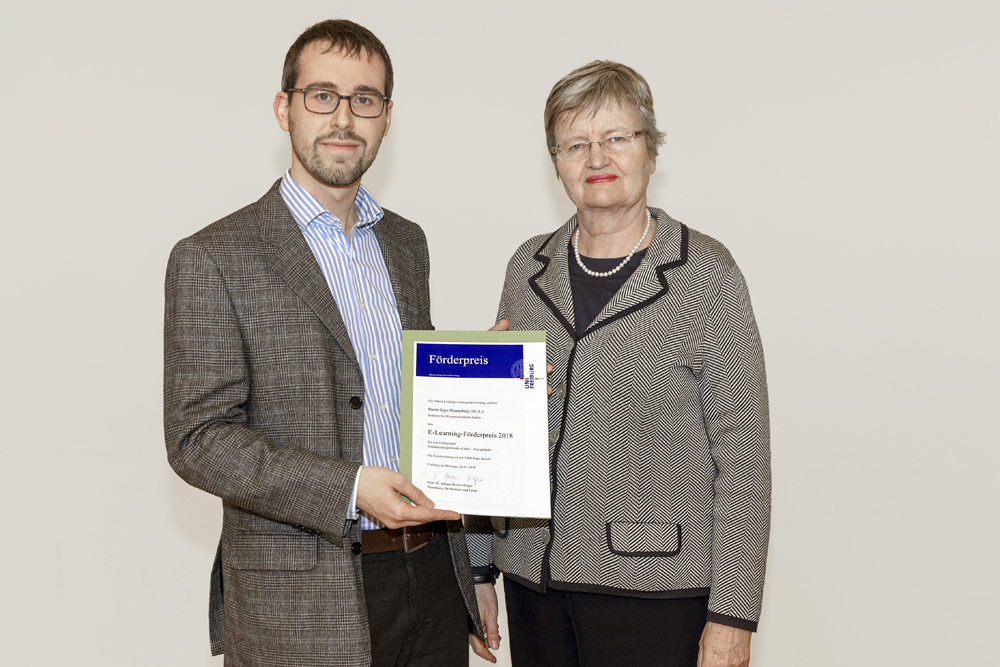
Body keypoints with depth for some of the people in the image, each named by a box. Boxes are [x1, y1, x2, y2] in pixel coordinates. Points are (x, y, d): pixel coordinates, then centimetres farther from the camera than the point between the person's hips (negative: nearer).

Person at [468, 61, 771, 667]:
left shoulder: (706, 275, -6)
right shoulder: (529, 267, 8)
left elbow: (742, 453, -8)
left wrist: (732, 616, -11)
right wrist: (479, 568, 12)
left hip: (655, 590, -4)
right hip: (533, 579, 4)